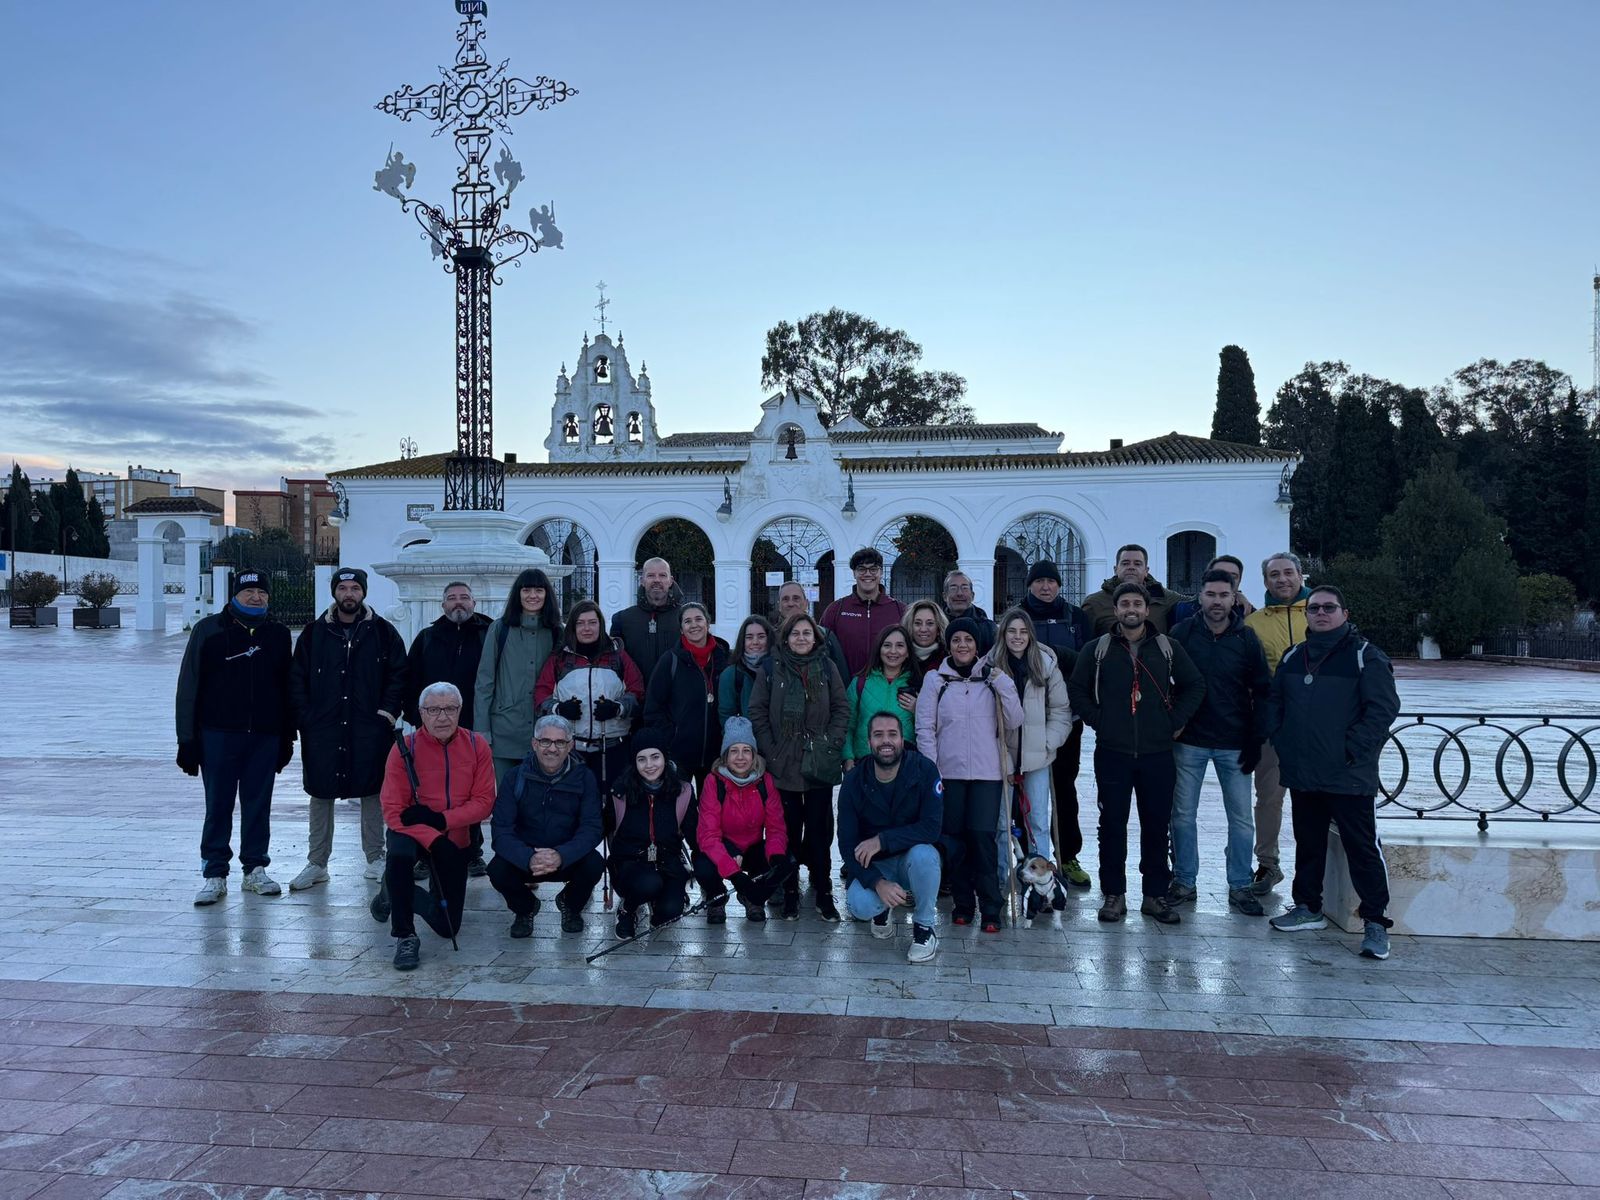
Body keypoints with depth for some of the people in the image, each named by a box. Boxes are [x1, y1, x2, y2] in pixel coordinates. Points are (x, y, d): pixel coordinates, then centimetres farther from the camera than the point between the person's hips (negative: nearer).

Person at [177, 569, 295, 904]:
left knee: (258, 805, 8)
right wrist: (188, 738, -6)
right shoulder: (210, 630, 0)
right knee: (218, 806, 2)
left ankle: (255, 868, 19)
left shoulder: (278, 634, 8)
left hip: (265, 736, 2)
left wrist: (287, 736, 10)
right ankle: (214, 874, 10)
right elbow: (189, 686, -1)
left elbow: (287, 687, 12)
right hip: (219, 735, -2)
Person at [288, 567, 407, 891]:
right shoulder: (315, 633, 6)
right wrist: (305, 717, -2)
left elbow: (398, 676, 4)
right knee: (320, 794, 6)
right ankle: (317, 864, 16)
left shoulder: (383, 632, 3)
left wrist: (388, 713, -5)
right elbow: (297, 678, 7)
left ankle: (375, 859, 17)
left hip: (370, 730, -1)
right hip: (322, 730, 1)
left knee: (372, 792, 5)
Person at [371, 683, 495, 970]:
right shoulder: (405, 749, -14)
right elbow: (393, 811, -17)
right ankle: (405, 936, -20)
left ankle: (393, 893, 34)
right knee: (400, 853, -40)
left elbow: (484, 803, -10)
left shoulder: (476, 746, -9)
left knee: (448, 926, 5)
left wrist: (440, 819, -24)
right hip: (411, 833, -3)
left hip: (456, 840, 3)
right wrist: (434, 840, -30)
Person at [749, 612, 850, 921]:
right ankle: (790, 890, 17)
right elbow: (757, 711, 1)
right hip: (783, 765, 0)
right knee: (789, 828, 6)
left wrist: (831, 744, -5)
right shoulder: (773, 668, 2)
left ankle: (823, 891, 11)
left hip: (820, 765, 0)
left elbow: (842, 708, 4)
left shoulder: (826, 666, 4)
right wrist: (769, 750, -5)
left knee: (820, 827, 2)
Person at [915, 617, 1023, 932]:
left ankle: (990, 909, -1)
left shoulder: (992, 678, 7)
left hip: (987, 771, -1)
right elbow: (925, 728, 2)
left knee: (983, 836, -9)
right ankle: (962, 903, 18)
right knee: (955, 837, 4)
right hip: (949, 771, 1)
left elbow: (1014, 721, 1)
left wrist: (1002, 683, -9)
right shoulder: (935, 679, 5)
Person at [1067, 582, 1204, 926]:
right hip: (1112, 753, -1)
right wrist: (1097, 720, -1)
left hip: (1157, 753, 1)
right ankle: (1114, 894, 14)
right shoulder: (1097, 649, 3)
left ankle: (1155, 894, 17)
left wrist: (1176, 722, 3)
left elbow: (1195, 685, 11)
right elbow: (1076, 690, 8)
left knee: (1157, 825, 6)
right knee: (1112, 824, 4)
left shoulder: (1168, 648, 6)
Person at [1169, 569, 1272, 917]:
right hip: (1189, 741, 0)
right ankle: (1184, 881, 18)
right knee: (1183, 814, 6)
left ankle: (1240, 886, 16)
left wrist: (1255, 741, -3)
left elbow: (1262, 692, 2)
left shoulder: (1247, 639, -1)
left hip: (1234, 744, 1)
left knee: (1241, 817, 4)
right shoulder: (1181, 633, -4)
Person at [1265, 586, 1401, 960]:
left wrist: (1352, 749, -16)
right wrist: (1281, 739, 5)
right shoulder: (1293, 656, 12)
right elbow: (1274, 702, 20)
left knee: (1363, 848, -2)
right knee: (1308, 844, 17)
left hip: (1349, 776, -6)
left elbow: (1384, 708, -12)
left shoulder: (1366, 656, -7)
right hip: (1302, 774, 6)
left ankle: (1375, 922, 7)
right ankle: (1308, 907, 30)